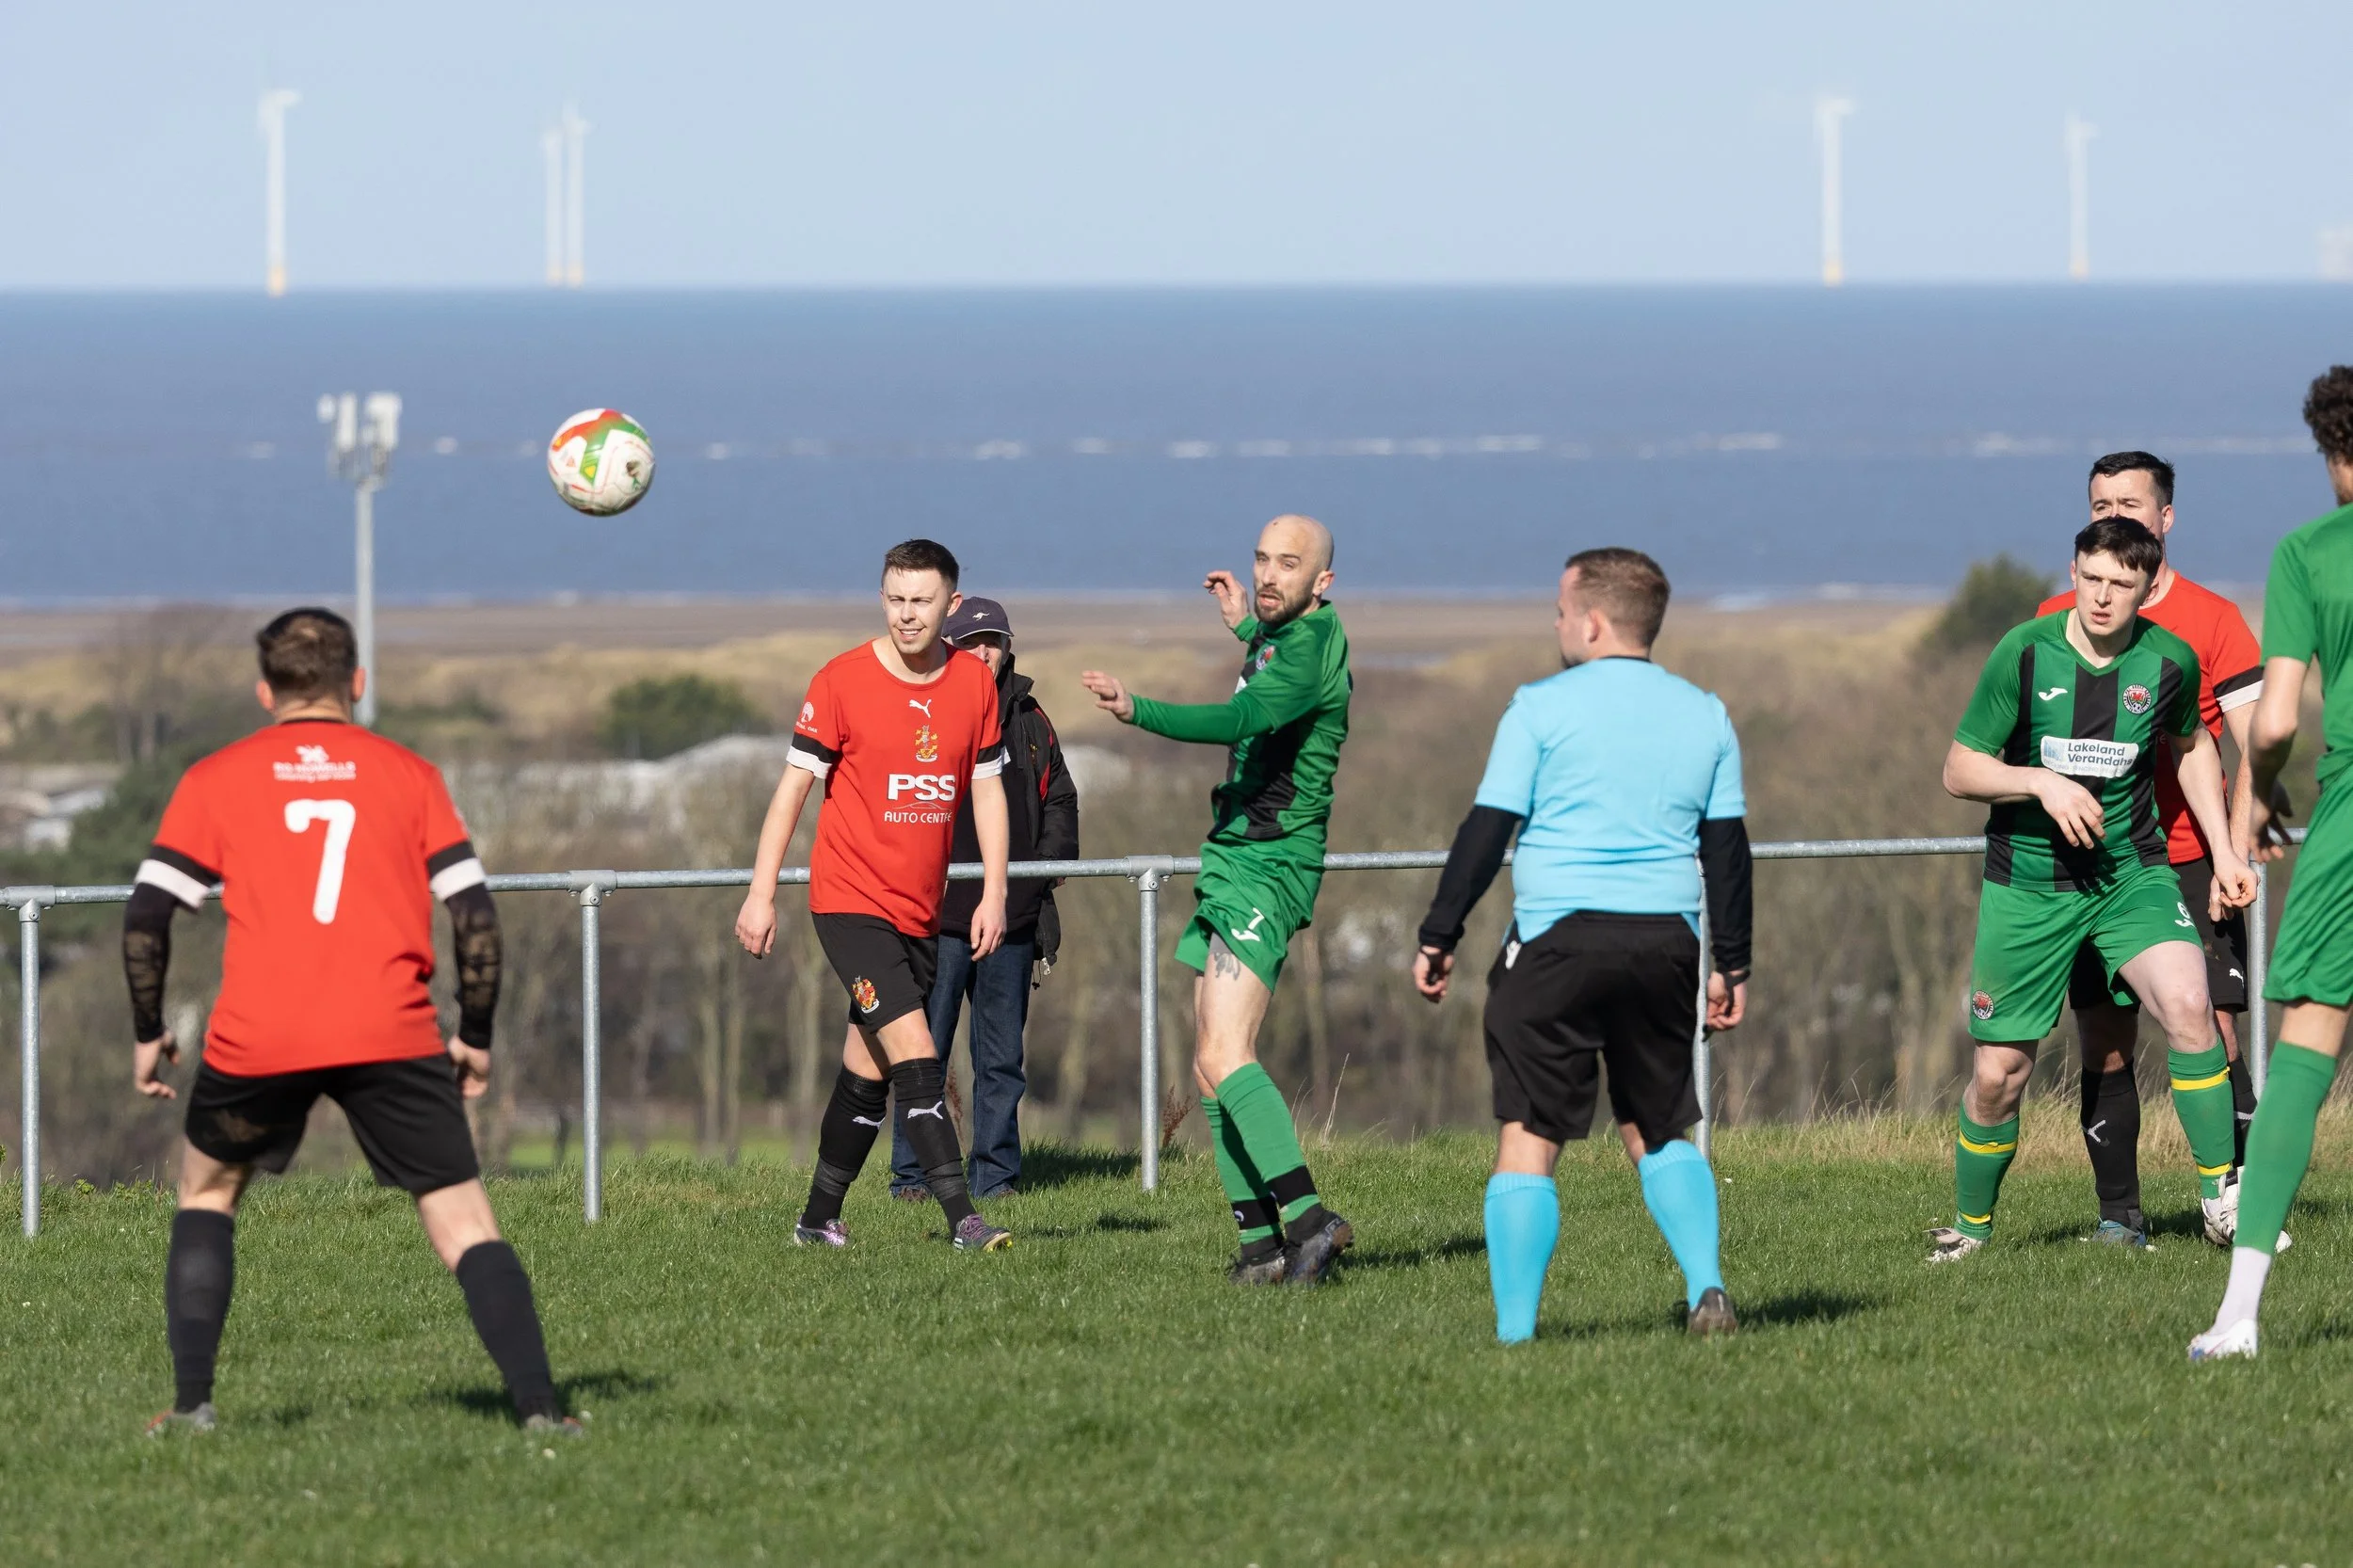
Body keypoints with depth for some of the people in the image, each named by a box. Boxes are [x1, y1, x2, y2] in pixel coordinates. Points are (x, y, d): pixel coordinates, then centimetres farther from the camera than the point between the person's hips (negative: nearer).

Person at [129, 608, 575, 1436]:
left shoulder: (214, 780, 11)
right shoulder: (410, 775, 11)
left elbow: (146, 914, 5)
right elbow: (475, 914, 5)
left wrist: (148, 1035, 16)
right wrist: (476, 1038, 15)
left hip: (256, 1040, 1)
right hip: (392, 1035, -1)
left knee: (207, 1188, 24)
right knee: (463, 1221, 2)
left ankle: (191, 1402, 16)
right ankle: (539, 1406, -12)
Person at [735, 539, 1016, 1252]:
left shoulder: (974, 684, 4)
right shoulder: (842, 682, -8)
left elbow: (987, 791, 12)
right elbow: (794, 786, -4)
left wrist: (993, 893, 4)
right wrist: (761, 894, -7)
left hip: (921, 912, 5)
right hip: (851, 901, -5)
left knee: (868, 1072, 11)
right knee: (914, 1053, -17)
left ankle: (819, 1219, 23)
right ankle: (962, 1219, -22)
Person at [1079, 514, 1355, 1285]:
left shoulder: (1314, 638, -15)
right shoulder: (1282, 637, 15)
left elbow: (1243, 718, -33)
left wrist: (1138, 711, -42)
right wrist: (1246, 628, 41)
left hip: (1268, 868, -10)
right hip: (1230, 864, 10)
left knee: (1223, 1058, -21)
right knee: (1212, 1067, 8)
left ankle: (1309, 1217, -27)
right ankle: (1261, 1240, 8)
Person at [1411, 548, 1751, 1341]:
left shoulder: (1542, 708, -4)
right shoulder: (1704, 716, 10)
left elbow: (1488, 828, -5)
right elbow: (1727, 845, 12)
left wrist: (1438, 936, 2)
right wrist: (1731, 964, 18)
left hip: (1556, 939, -4)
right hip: (1666, 941, 4)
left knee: (1528, 1138, -1)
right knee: (1661, 1132, 18)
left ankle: (1515, 1332, -6)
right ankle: (1707, 1291, 1)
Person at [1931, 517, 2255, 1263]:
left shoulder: (2171, 661, -5)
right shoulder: (2025, 654, -12)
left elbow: (2191, 745, 17)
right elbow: (1959, 768, -5)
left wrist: (2223, 850, 11)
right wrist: (2042, 783, -22)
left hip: (2131, 872, 1)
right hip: (2026, 884, -1)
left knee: (2188, 1004, -25)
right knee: (2001, 1070, 2)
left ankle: (2221, 1196, -14)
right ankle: (1971, 1224, 27)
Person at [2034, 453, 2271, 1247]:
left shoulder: (2211, 621, 1)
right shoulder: (2056, 622, 8)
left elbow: (2256, 749, -2)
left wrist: (2233, 853, -11)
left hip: (2190, 863, -2)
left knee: (2209, 1036, -9)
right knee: (2104, 1046, 0)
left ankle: (2237, 1198, -3)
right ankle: (2119, 1216, 6)